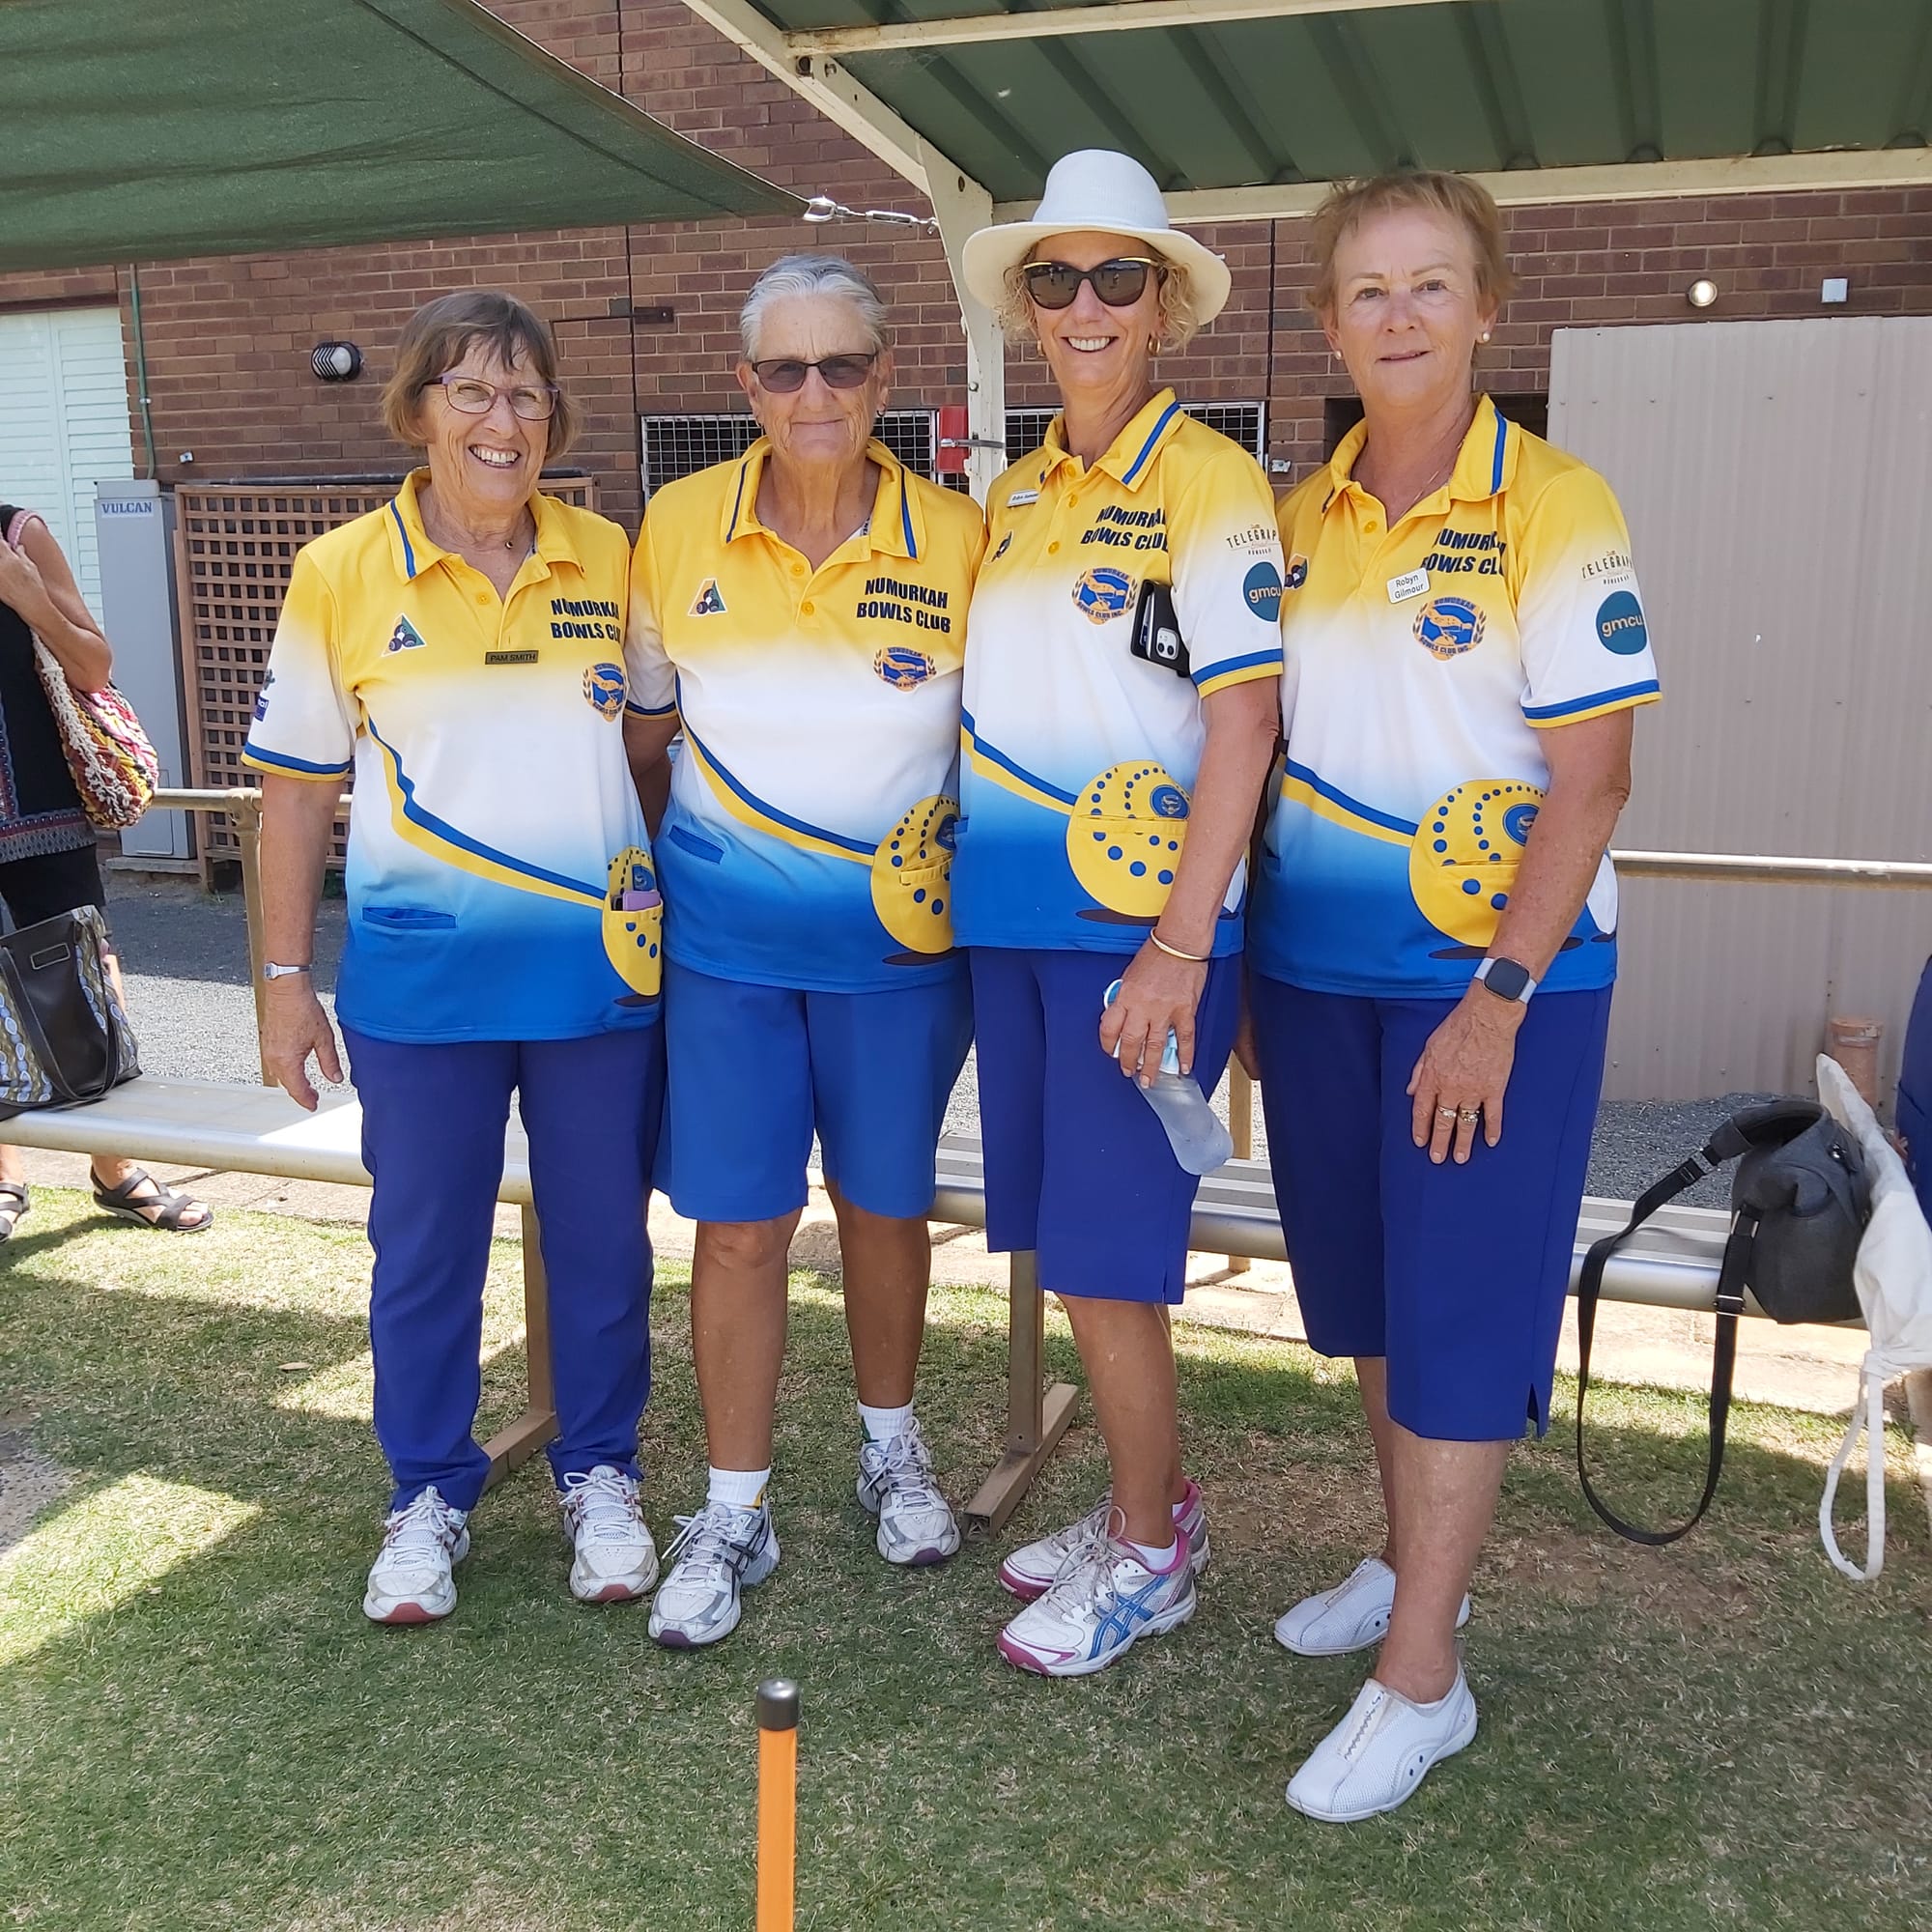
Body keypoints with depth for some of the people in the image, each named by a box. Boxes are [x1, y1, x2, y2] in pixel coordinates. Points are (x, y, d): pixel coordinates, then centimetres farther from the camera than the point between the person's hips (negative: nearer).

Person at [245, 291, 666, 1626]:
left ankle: (600, 1473, 31)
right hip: (420, 979, -1)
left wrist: (673, 908, 5)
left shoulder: (612, 559, 3)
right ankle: (430, 1493, 30)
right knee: (424, 1247, 10)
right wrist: (287, 980, 1)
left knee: (604, 1238, 11)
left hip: (601, 968, 1)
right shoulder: (341, 575, -2)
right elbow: (297, 789, 2)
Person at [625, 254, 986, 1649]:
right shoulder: (679, 526, -3)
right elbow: (646, 728, 8)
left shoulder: (959, 538, -6)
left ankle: (892, 1445, 38)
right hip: (724, 938, 0)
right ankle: (735, 1510, 21)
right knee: (739, 1222, 3)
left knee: (884, 1203, 13)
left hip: (901, 942, 0)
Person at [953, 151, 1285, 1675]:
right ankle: (1149, 1504, 31)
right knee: (1061, 1244, 13)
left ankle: (1150, 1558, 18)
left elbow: (1243, 722, -14)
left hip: (1140, 927, -7)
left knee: (1103, 1258, -3)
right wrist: (967, 878, 13)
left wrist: (1178, 947, -19)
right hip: (1013, 919, 7)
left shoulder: (1210, 484, -6)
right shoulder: (1012, 495, 15)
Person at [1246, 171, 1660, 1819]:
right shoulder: (1299, 517, 7)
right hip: (1316, 967, 6)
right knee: (1363, 1293, 16)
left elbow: (1592, 778, -12)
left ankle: (1420, 1676, 12)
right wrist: (1243, 952, 7)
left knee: (1458, 1311, 0)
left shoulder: (1555, 508, -9)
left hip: (1494, 971, -5)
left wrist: (1497, 999, -18)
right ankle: (1413, 1561, 36)